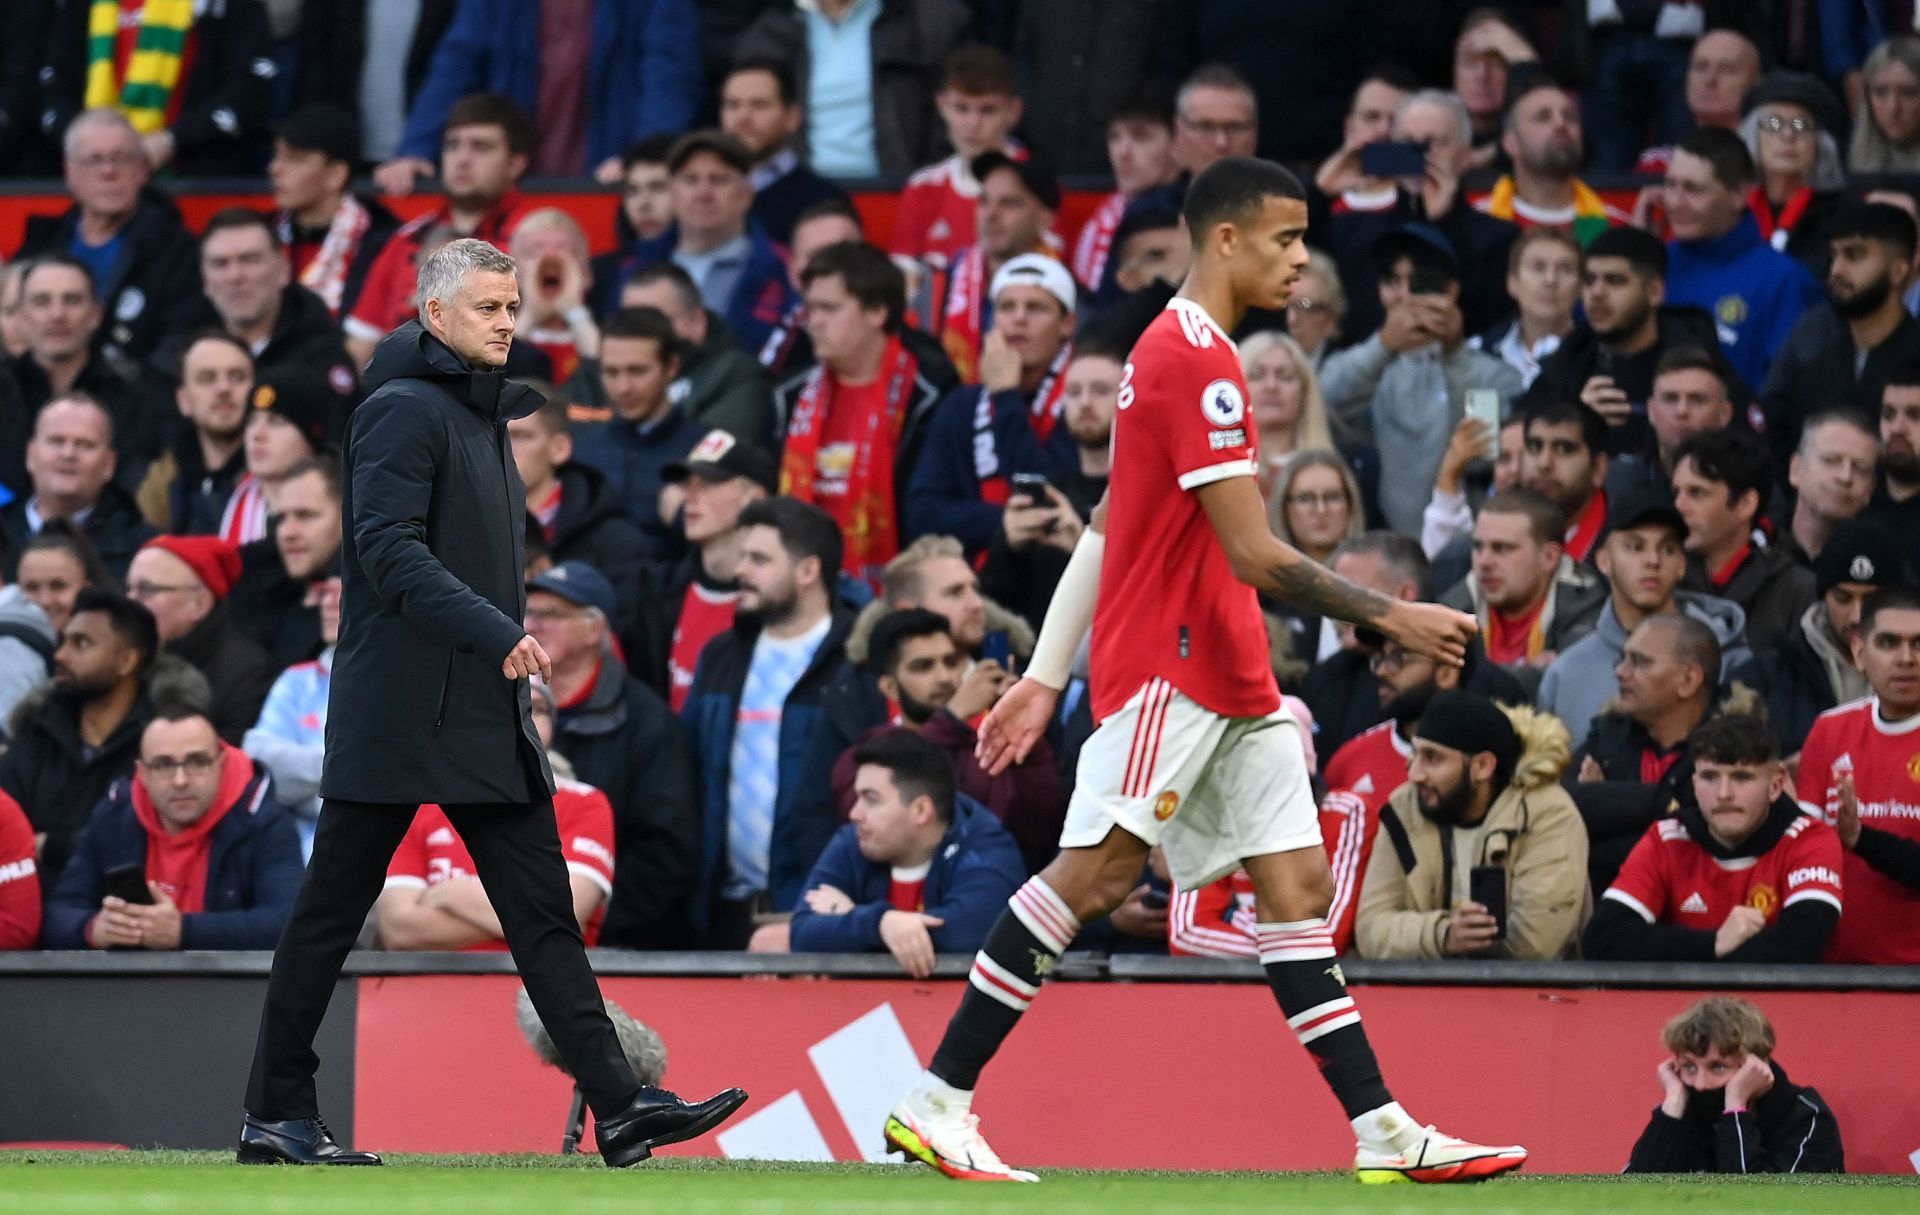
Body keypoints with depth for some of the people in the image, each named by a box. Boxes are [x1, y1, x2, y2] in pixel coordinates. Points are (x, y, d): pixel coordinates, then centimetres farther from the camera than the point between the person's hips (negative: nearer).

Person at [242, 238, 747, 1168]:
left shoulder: (485, 411, 18)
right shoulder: (404, 411, -10)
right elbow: (388, 548, -21)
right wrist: (495, 631, -28)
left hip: (486, 713, 9)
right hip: (399, 703, -9)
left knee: (544, 911, 1)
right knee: (329, 913, 0)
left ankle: (619, 1107, -4)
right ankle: (275, 1116, 7)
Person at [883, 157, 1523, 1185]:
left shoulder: (1176, 349, 18)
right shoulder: (1197, 361, -15)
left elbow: (1106, 527, 20)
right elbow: (1254, 557, -20)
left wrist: (1046, 677, 20)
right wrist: (1391, 617, -15)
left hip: (1229, 677, 10)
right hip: (1167, 662, -10)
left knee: (1297, 880, 4)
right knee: (1097, 870, -13)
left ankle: (1385, 1135, 0)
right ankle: (937, 1102, -9)